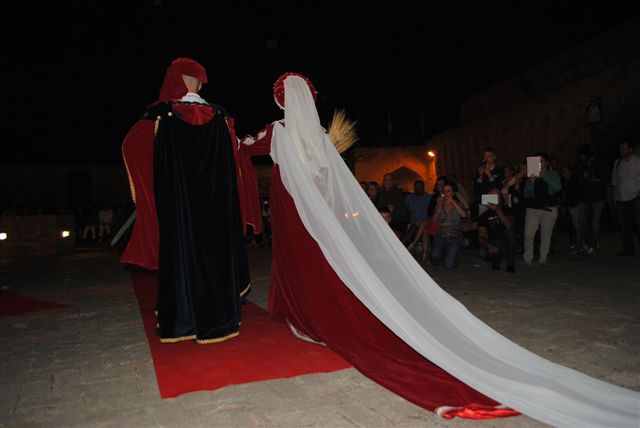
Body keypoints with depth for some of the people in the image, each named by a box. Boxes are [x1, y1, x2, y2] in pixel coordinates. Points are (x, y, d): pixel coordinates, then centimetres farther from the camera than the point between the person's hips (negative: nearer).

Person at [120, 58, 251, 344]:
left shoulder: (161, 113, -6)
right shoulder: (219, 116, 0)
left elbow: (131, 146, 2)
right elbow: (233, 154, 10)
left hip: (176, 200, -1)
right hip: (215, 200, 1)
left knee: (180, 250, 7)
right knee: (215, 248, 8)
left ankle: (181, 322, 13)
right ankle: (216, 319, 15)